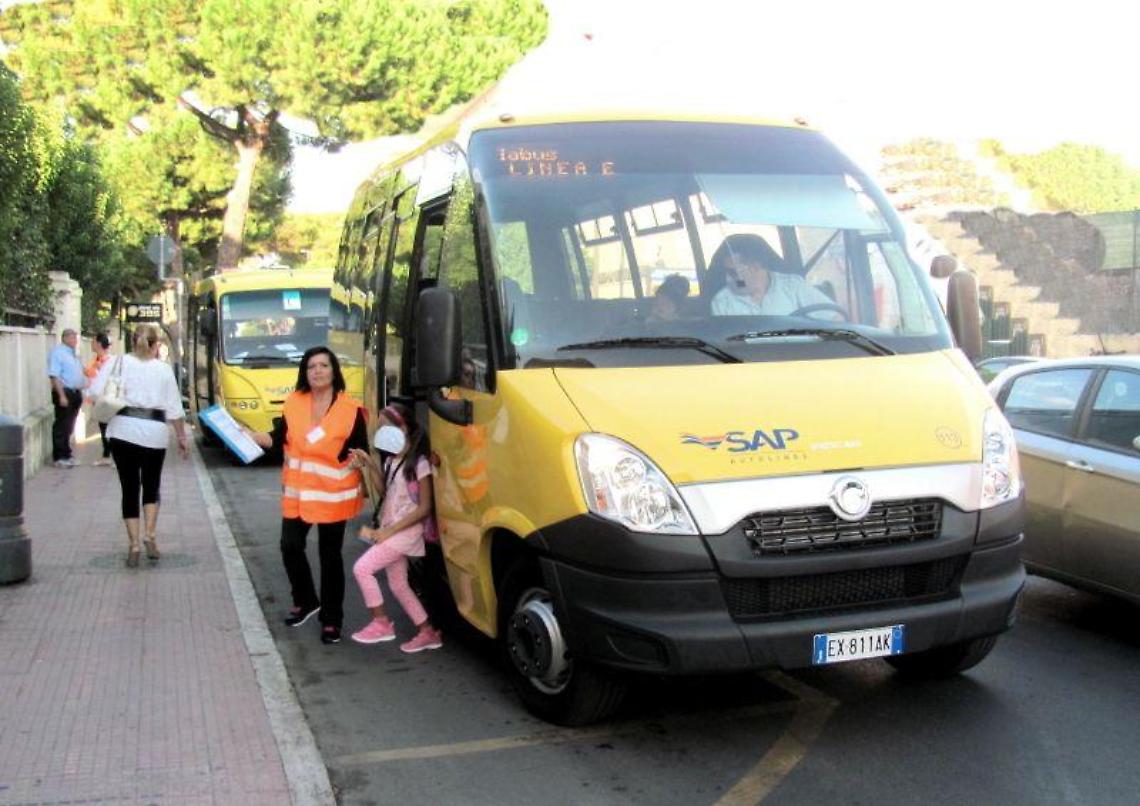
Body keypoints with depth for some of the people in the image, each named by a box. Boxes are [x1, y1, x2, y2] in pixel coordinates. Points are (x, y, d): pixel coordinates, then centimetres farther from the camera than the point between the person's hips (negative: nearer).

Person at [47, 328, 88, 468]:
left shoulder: (74, 354, 16)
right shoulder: (57, 352, -11)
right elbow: (54, 376, -18)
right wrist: (62, 395, -24)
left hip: (75, 392, 8)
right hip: (64, 392, -8)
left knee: (69, 426, 15)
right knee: (62, 426, -4)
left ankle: (66, 454, 22)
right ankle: (59, 457, 1)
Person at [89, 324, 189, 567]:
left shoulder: (117, 363, 4)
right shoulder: (164, 370, 5)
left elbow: (96, 393, -4)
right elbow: (174, 410, 5)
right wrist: (181, 437, 14)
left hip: (123, 431, 0)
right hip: (154, 433, 0)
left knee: (129, 488, 7)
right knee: (151, 487, 18)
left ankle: (133, 545, 5)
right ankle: (150, 536, 5)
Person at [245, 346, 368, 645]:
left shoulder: (351, 408, -11)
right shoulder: (294, 403, 1)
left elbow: (362, 452, -7)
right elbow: (278, 439, 6)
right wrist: (247, 434, -5)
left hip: (333, 494, -4)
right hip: (297, 492, 4)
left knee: (330, 555, 5)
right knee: (290, 546, 4)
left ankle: (331, 619, 18)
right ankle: (305, 601, 30)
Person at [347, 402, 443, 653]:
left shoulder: (418, 463, -17)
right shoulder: (391, 460, 9)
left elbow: (424, 508, -18)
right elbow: (384, 491, 17)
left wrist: (389, 531, -20)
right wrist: (369, 466, 3)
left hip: (406, 531, -9)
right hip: (391, 531, 9)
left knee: (362, 568, -13)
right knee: (398, 585, 12)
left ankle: (381, 623, -2)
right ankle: (427, 632, 21)